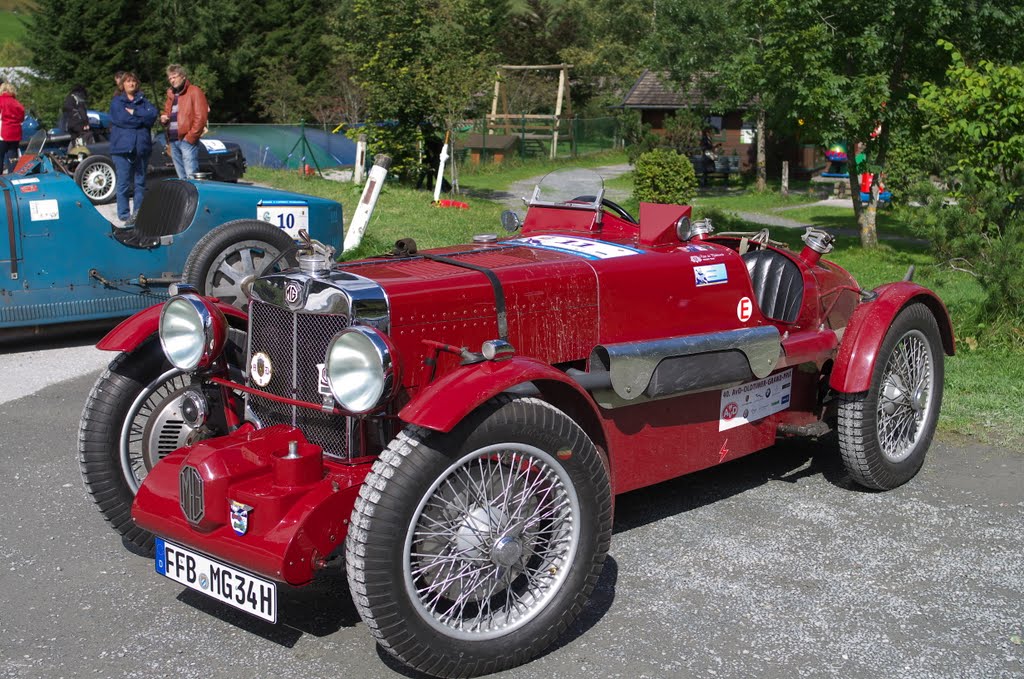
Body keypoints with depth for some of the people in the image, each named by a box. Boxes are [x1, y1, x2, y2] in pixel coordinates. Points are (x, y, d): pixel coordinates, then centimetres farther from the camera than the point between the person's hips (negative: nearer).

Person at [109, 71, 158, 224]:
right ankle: (124, 214, -1)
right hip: (122, 146, -3)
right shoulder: (117, 101, 7)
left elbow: (153, 113, -4)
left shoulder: (143, 100, 15)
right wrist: (142, 119, -6)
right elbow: (121, 118, -11)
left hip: (142, 146, 3)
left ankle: (139, 212, 16)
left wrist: (134, 112, -12)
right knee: (123, 183, -5)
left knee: (140, 182, 8)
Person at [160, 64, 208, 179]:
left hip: (187, 140, -8)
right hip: (173, 140, 8)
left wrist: (190, 137, -14)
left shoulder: (194, 92, -3)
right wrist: (163, 119, 6)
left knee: (191, 176, -14)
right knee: (181, 177, 9)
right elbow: (167, 113, 31)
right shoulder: (171, 94, 21)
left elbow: (200, 117, -10)